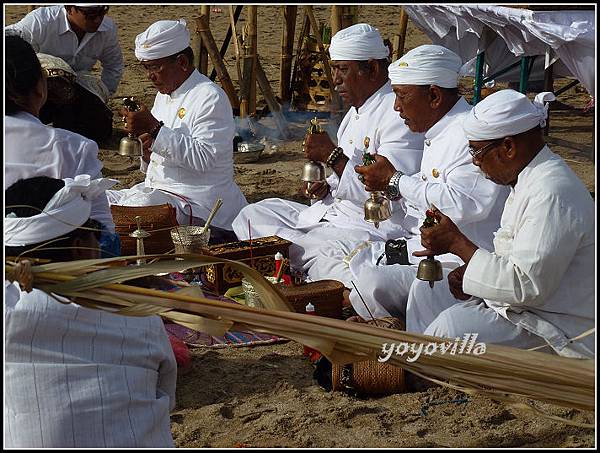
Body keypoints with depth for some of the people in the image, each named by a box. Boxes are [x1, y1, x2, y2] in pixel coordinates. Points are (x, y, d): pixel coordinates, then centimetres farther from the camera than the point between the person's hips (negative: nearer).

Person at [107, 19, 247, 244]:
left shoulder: (210, 97, -12)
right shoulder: (164, 95, 17)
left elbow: (203, 158, -25)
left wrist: (155, 129, -25)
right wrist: (147, 152, -2)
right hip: (157, 189, 10)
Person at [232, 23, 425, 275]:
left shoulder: (400, 116, -16)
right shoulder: (356, 111, 17)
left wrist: (332, 156, -20)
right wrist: (327, 186, 6)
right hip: (333, 214, 10)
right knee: (252, 215, 7)